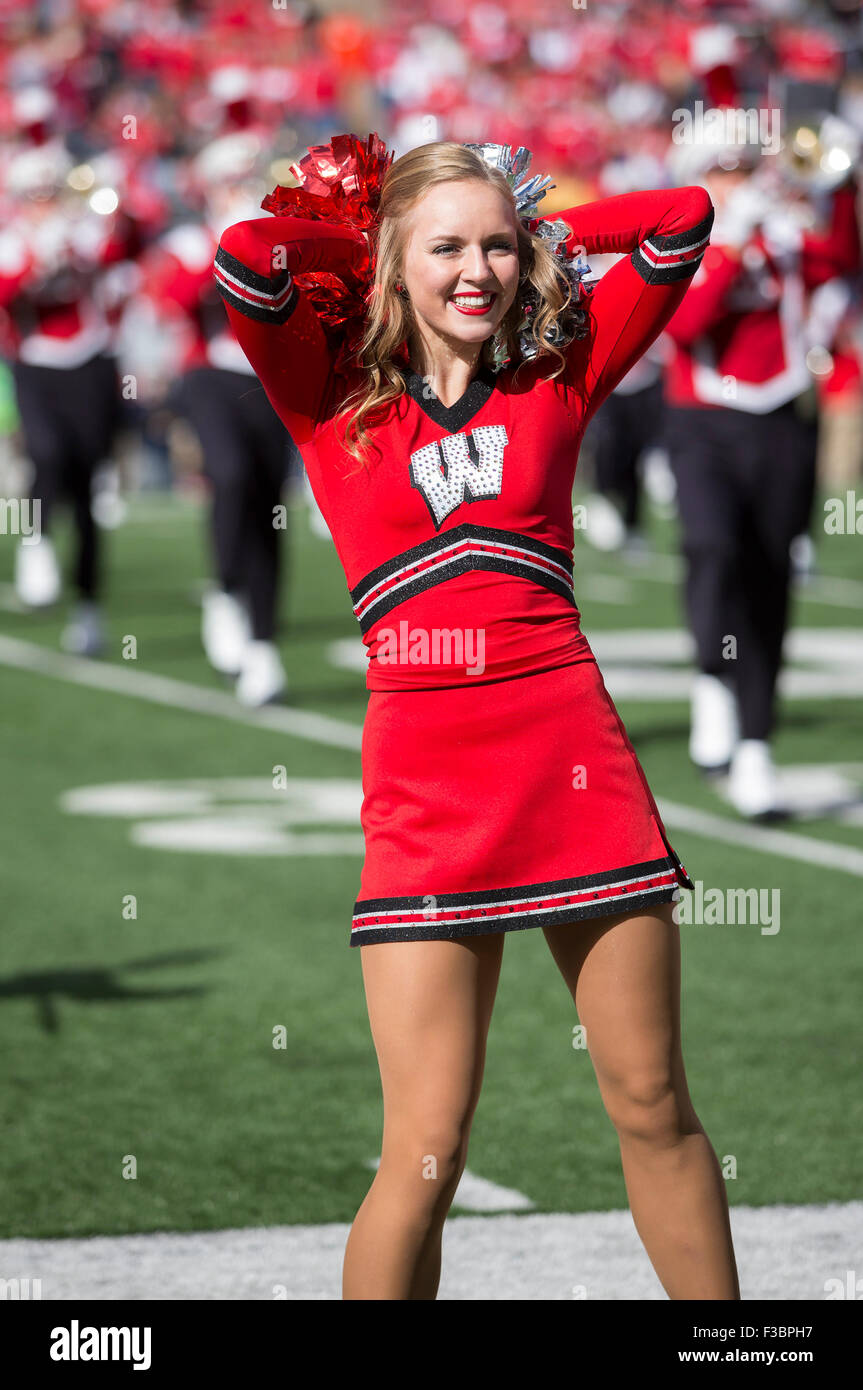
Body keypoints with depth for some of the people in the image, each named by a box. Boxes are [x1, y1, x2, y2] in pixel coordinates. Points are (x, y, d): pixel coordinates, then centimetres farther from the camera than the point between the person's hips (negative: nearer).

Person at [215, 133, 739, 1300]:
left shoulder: (557, 381, 13)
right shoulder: (334, 399, 9)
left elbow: (682, 222, 10)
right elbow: (245, 261, -7)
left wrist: (538, 232, 16)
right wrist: (345, 230, 10)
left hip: (576, 762, 2)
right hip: (427, 780, -2)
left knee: (656, 1111, 7)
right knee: (428, 1151, -7)